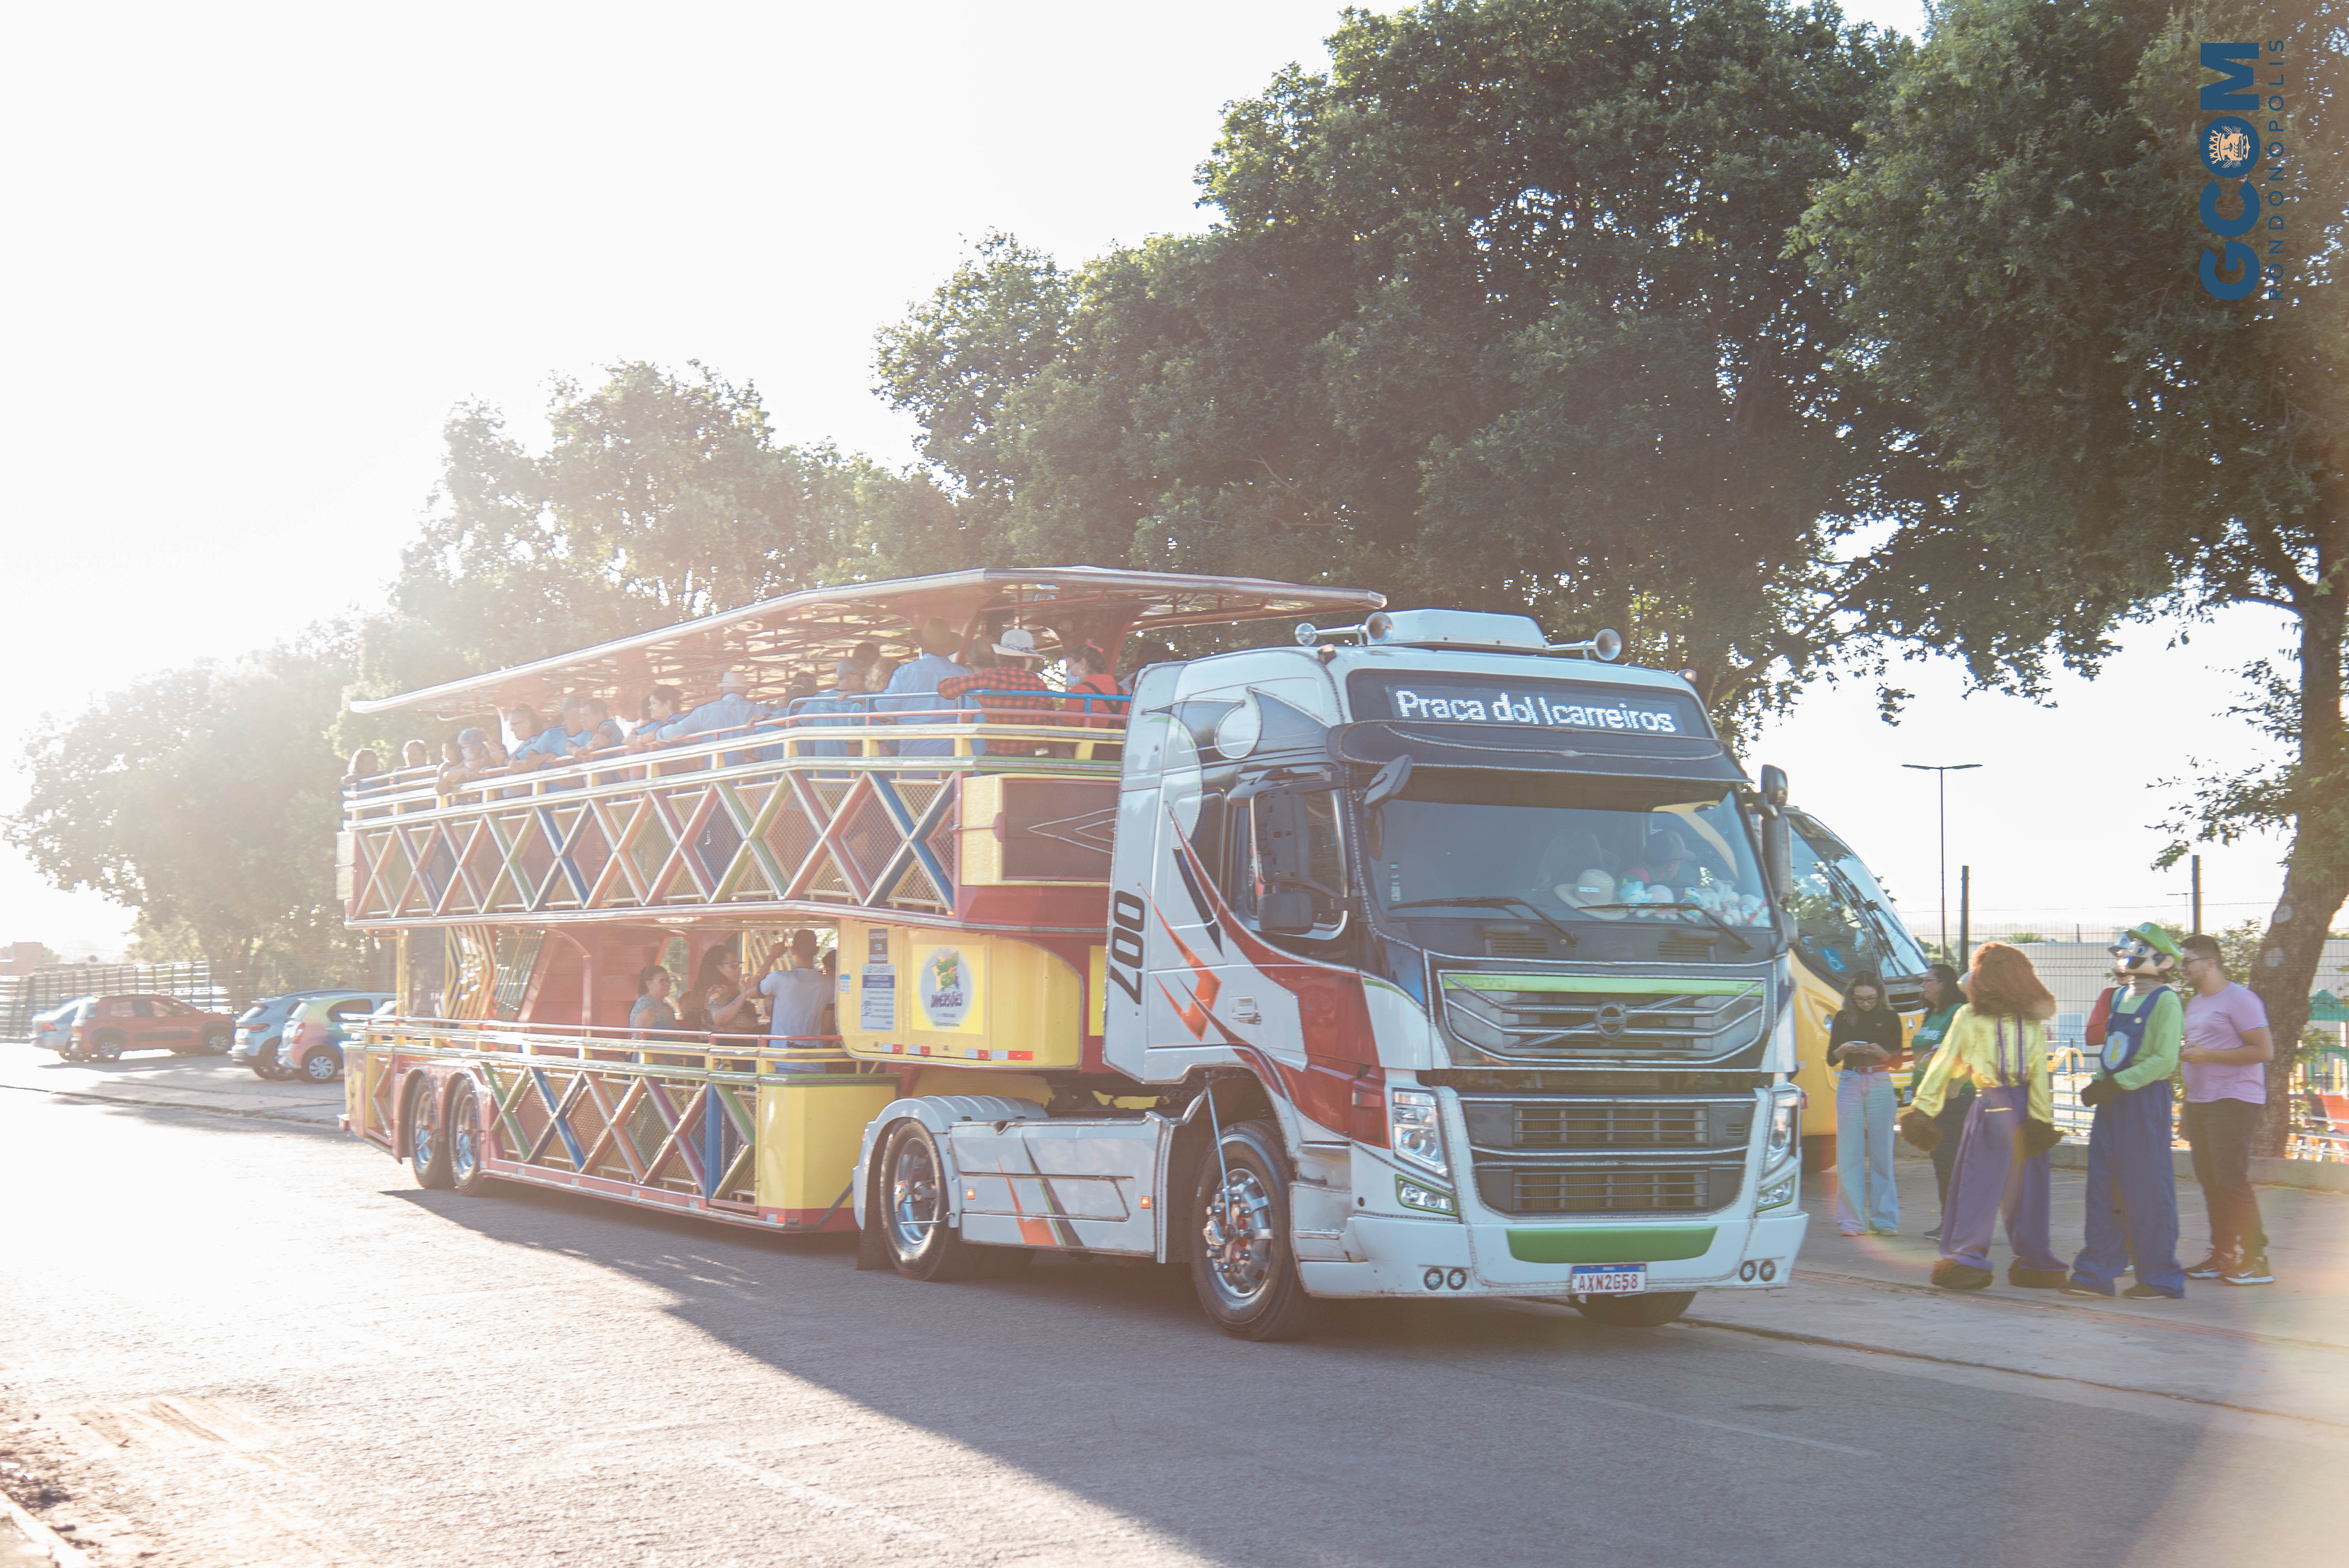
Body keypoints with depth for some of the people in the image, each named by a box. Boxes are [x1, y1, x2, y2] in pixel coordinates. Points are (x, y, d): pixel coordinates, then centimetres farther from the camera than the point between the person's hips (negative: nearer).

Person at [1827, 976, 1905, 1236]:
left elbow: (1897, 1062, 5)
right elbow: (1831, 1059, 10)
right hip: (1850, 1085, 1)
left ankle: (1884, 1219, 3)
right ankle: (1852, 1220, 2)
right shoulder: (1843, 1018, 8)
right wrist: (1844, 1049, -11)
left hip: (1880, 1085, -1)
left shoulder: (1890, 1018, 5)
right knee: (1849, 1152, -2)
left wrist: (1880, 1052, -15)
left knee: (1882, 1151, -2)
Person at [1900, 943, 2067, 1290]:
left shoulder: (1969, 1016, -1)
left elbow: (1944, 1063, -1)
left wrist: (1923, 1108, 1)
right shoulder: (2033, 1019, 6)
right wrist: (2042, 1119, -5)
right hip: (2026, 1106, 3)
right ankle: (2036, 1263, 14)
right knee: (2025, 1186, 10)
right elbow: (2040, 1072, -1)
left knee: (1977, 1185, 0)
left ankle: (1967, 1259, -5)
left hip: (1991, 1107, -3)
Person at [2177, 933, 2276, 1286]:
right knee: (2211, 1182, 8)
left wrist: (2208, 1055, -19)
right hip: (2199, 1103, 9)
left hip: (2233, 1102, -9)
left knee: (2232, 1180, -11)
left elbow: (2264, 1050, -17)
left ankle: (2255, 1260, -7)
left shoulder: (2239, 999, -11)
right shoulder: (2194, 1003, 18)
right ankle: (2222, 1256, 13)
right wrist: (2185, 1054, 8)